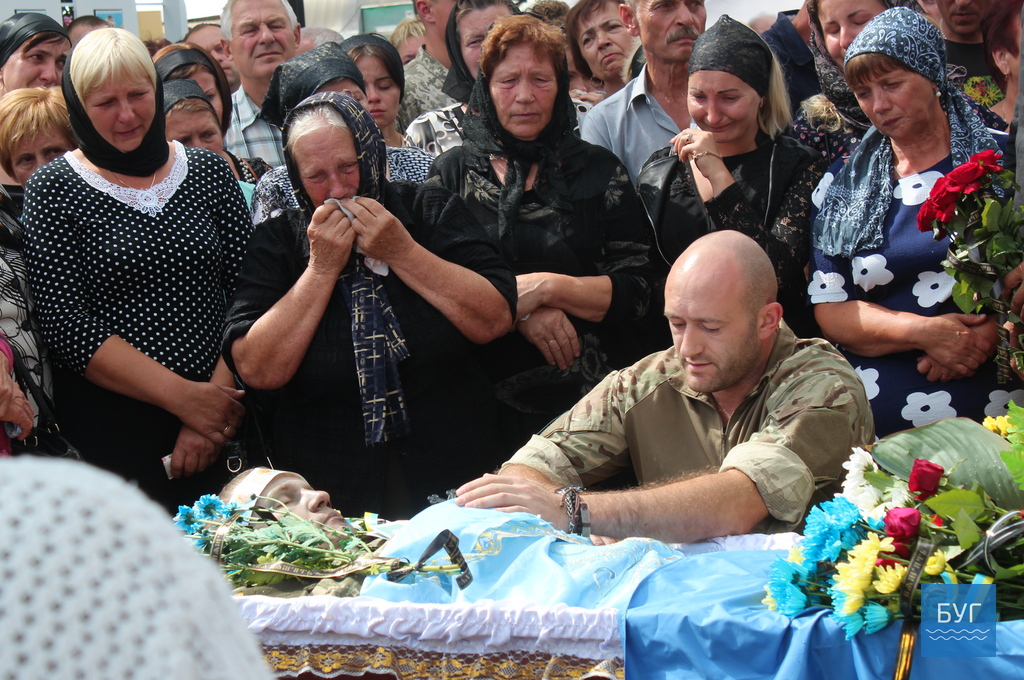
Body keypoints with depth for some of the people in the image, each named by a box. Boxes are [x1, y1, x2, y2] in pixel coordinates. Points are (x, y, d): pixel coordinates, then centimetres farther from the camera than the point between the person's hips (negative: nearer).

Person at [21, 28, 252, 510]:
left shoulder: (208, 171, 6)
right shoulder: (53, 190, -3)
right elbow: (65, 325, -11)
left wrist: (216, 402, -12)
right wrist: (183, 396, -17)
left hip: (216, 418, 3)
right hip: (110, 430, -3)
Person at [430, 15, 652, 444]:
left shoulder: (600, 171, 6)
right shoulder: (451, 173, 8)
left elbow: (636, 292, -1)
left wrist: (546, 288, -14)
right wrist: (517, 308, -14)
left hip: (590, 392, 0)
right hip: (484, 400, 0)